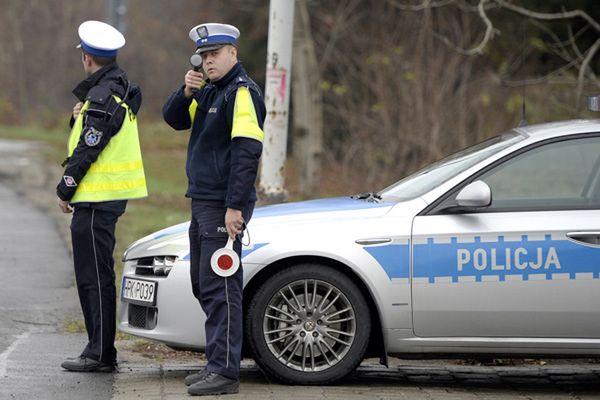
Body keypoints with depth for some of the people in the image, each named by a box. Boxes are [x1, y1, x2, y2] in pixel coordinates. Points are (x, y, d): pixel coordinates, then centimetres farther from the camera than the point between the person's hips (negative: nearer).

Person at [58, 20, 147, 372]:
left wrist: (65, 190, -7)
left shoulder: (102, 98, -18)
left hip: (97, 198, -10)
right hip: (113, 195, 10)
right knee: (97, 275, 15)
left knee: (94, 276, -6)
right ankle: (102, 351, 20)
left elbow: (87, 151, -17)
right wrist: (82, 116, -1)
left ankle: (100, 354, -3)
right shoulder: (119, 88, 13)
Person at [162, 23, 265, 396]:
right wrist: (187, 92, -4)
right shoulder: (210, 92, 17)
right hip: (202, 202, 10)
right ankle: (218, 363, 21)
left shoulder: (242, 93, -13)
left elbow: (247, 152, -20)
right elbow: (173, 119, 16)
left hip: (224, 208, -10)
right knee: (204, 285, 14)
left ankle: (225, 372, -10)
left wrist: (235, 207, -24)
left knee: (219, 288, -11)